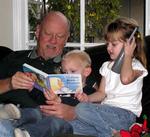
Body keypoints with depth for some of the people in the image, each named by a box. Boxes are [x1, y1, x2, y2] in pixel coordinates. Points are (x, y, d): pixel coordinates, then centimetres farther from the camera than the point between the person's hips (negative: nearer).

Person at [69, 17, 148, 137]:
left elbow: (125, 79, -28)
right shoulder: (107, 66, 19)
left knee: (81, 109, -27)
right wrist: (88, 98, -5)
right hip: (106, 111, 6)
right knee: (69, 125, -17)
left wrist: (128, 55, -13)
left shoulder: (136, 66, -3)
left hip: (125, 115, -6)